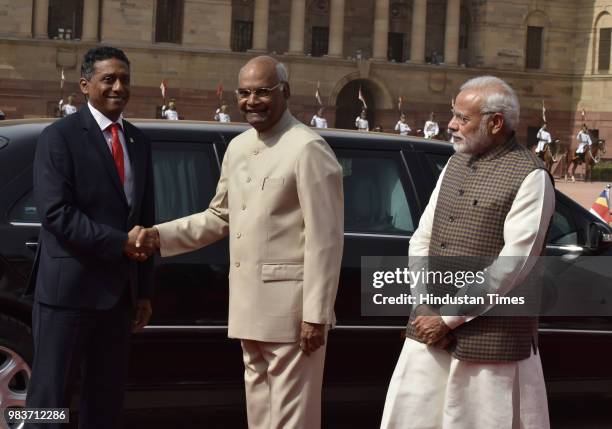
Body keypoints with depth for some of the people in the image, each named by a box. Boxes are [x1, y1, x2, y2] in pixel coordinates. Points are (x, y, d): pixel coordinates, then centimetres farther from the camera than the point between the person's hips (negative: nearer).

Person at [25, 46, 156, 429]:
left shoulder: (138, 142, 14)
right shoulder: (60, 137, -6)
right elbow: (56, 213, -15)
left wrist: (144, 289, 13)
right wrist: (120, 243, -18)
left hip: (120, 291, 7)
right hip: (69, 287, -6)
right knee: (50, 397, -2)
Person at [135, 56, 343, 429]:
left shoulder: (308, 148, -12)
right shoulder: (238, 147, 14)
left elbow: (325, 239, -15)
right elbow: (220, 217, 23)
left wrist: (316, 315, -18)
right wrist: (161, 235, 9)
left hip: (290, 309, -8)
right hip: (250, 305, 8)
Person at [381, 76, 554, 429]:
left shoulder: (530, 177, -10)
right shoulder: (455, 165, 13)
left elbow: (512, 264, -16)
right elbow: (422, 238, 13)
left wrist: (449, 318, -14)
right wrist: (427, 306, -1)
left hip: (490, 338, -7)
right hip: (429, 331, 7)